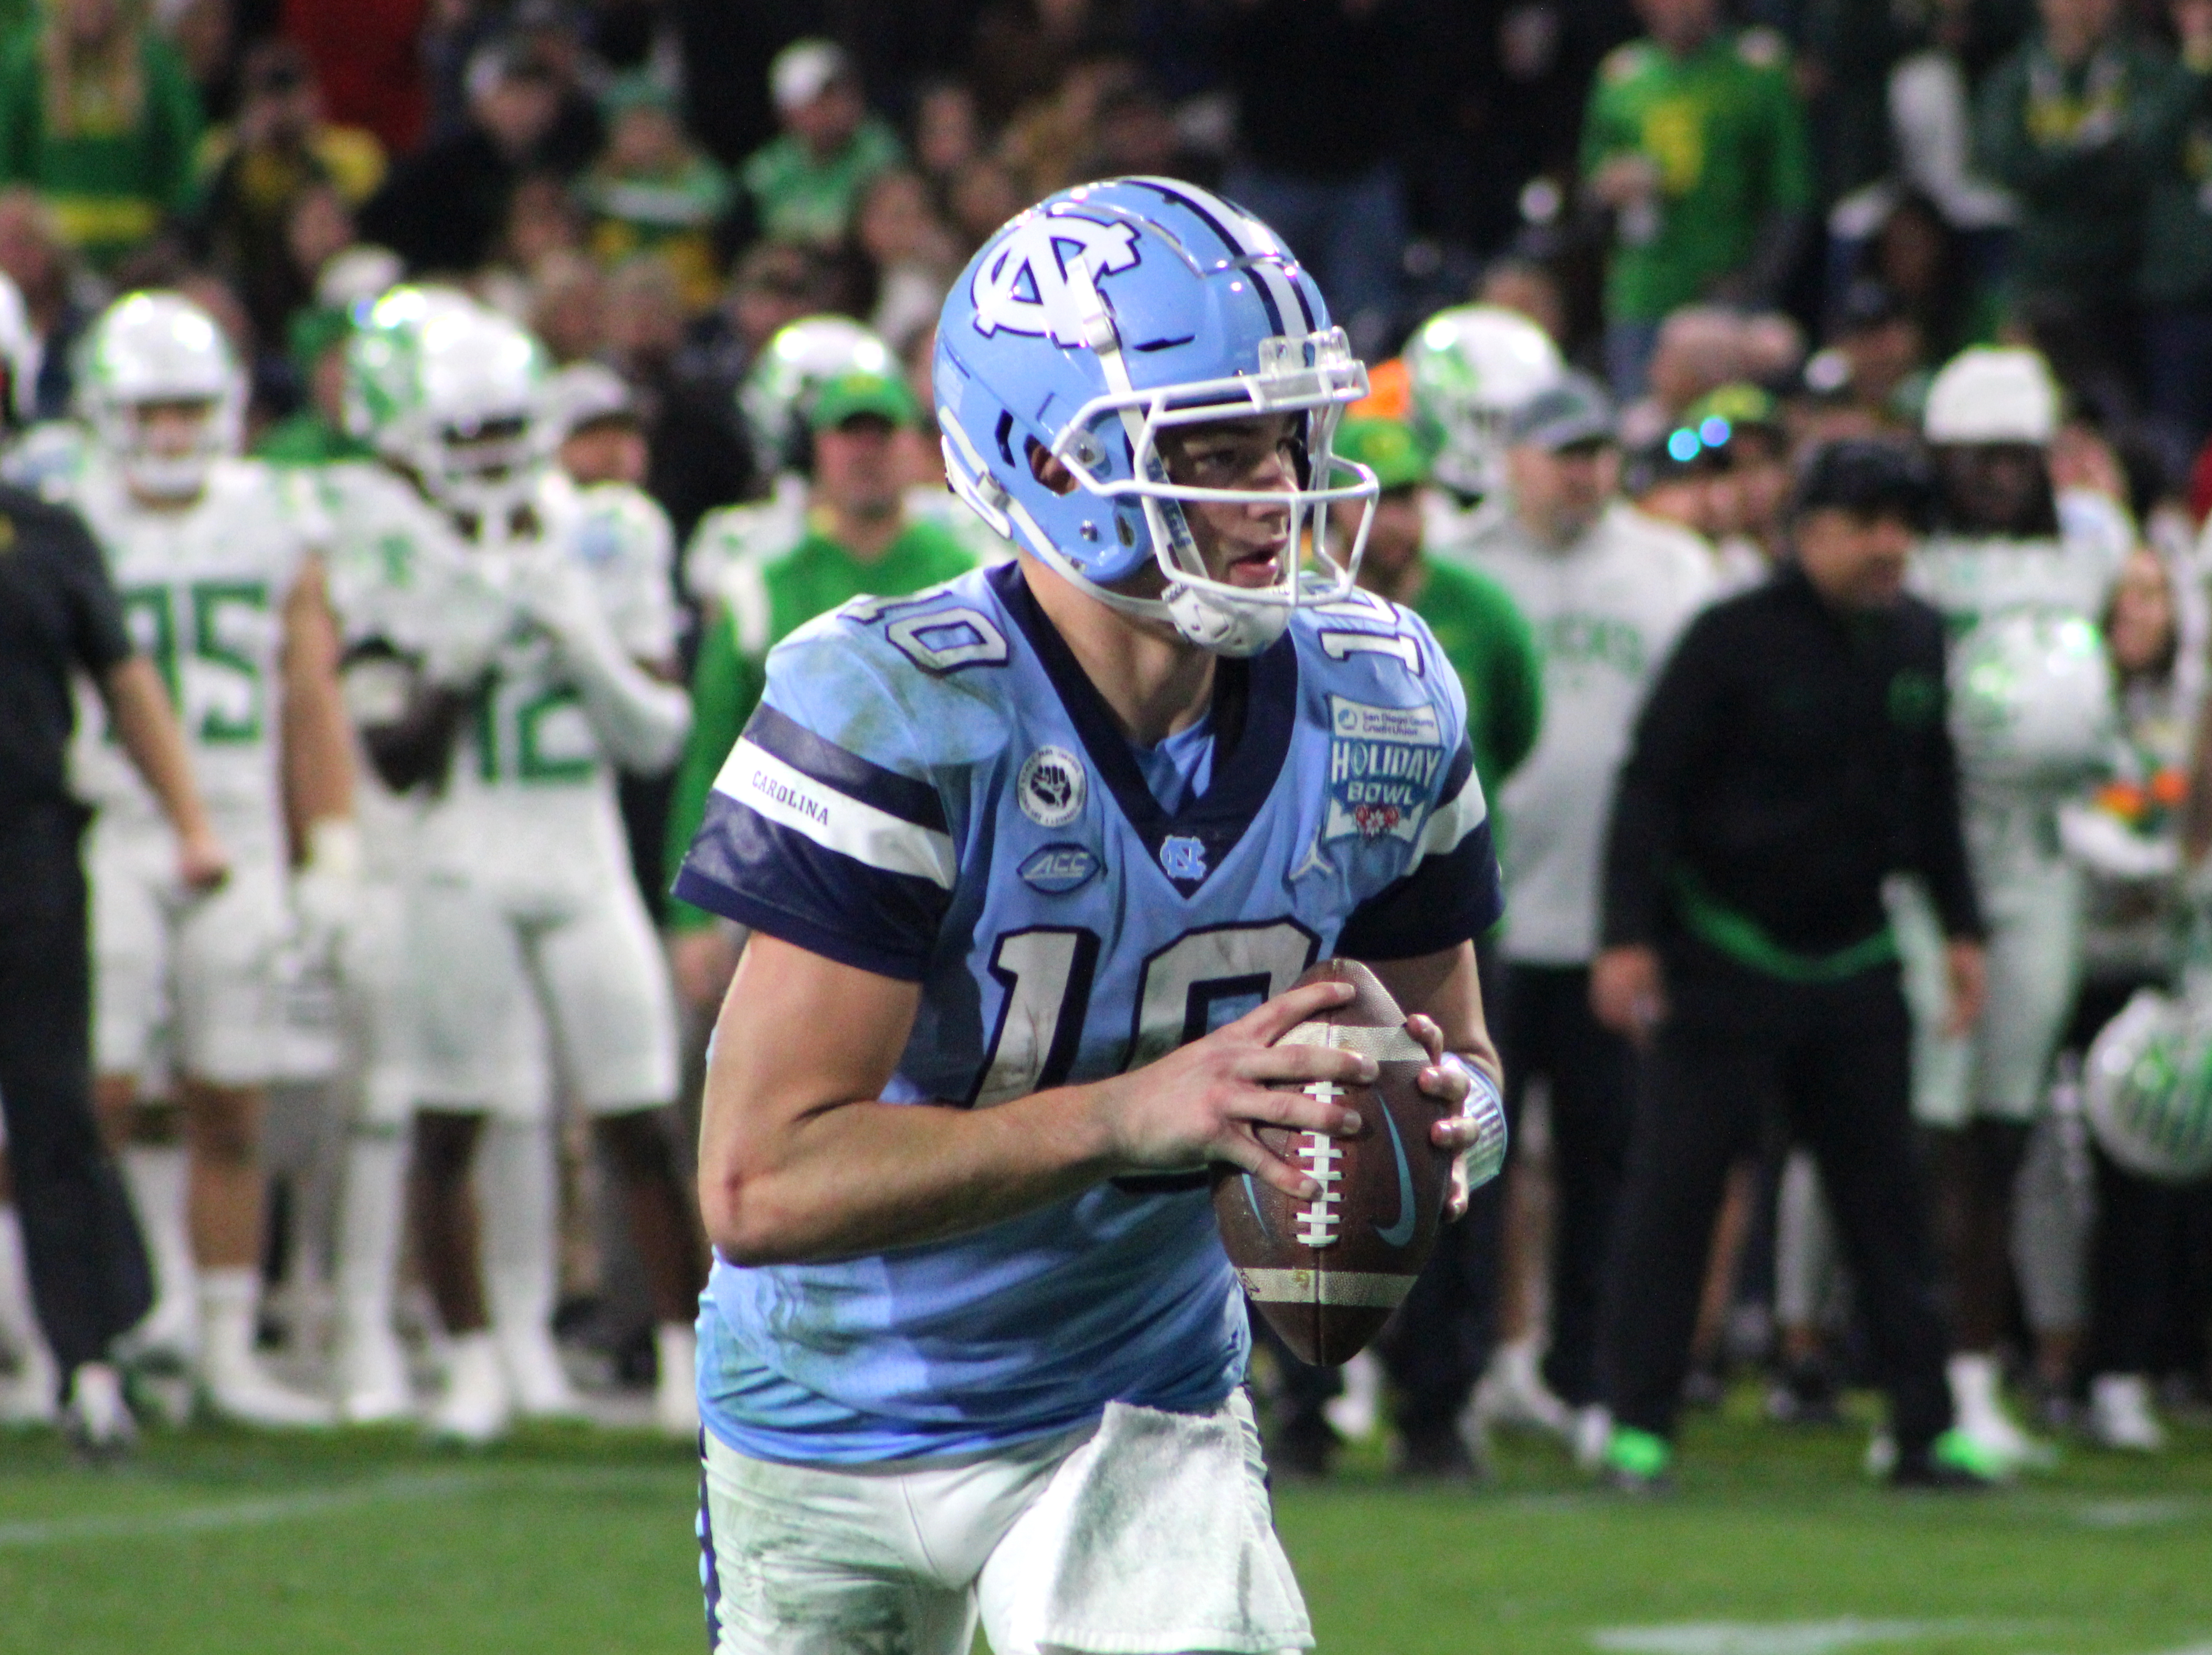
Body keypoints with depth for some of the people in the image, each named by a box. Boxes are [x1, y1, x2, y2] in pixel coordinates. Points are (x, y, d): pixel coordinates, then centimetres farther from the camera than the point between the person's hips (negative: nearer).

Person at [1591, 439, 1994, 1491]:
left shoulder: (1915, 642, 8)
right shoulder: (1733, 641, -11)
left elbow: (1931, 798, 20)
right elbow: (1652, 790, -11)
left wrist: (1959, 927, 17)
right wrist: (1629, 936, -17)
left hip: (1854, 961, 5)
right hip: (1725, 958, -5)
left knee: (1886, 1196, 6)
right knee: (1672, 1191, -4)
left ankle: (1925, 1430, 9)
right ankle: (1639, 1428, 1)